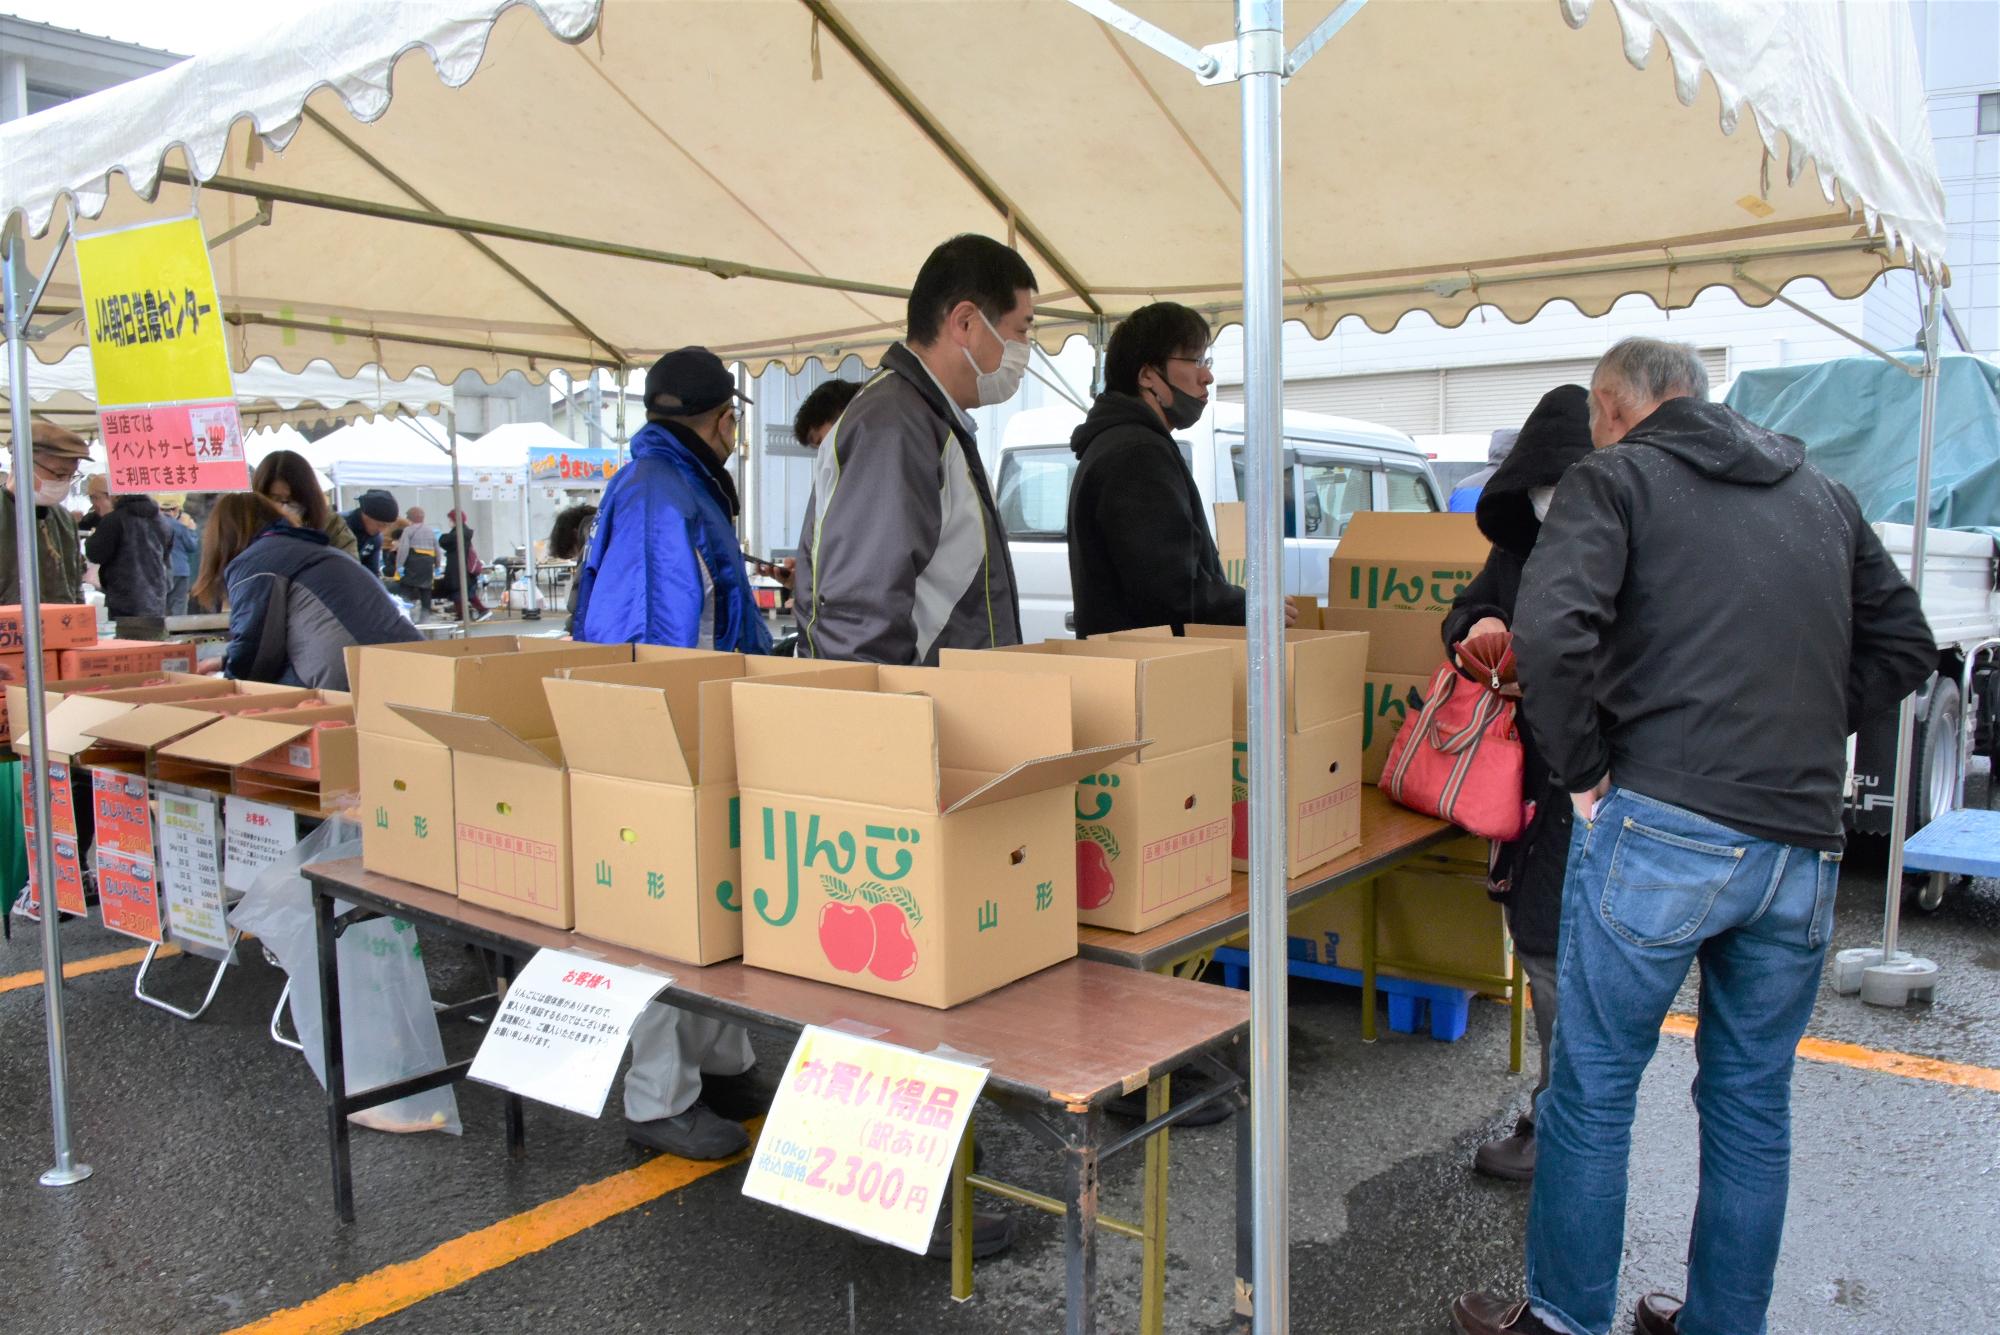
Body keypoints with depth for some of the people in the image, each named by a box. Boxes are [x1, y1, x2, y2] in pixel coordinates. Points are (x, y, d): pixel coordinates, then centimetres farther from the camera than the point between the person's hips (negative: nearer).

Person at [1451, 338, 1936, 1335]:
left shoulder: (1616, 477, 0)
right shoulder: (1823, 497, 19)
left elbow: (1551, 627, -17)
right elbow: (1904, 646, 24)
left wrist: (1581, 767, -7)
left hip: (1661, 830, -6)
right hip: (1803, 844, 6)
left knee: (1593, 1089, 8)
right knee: (1753, 1102, 17)